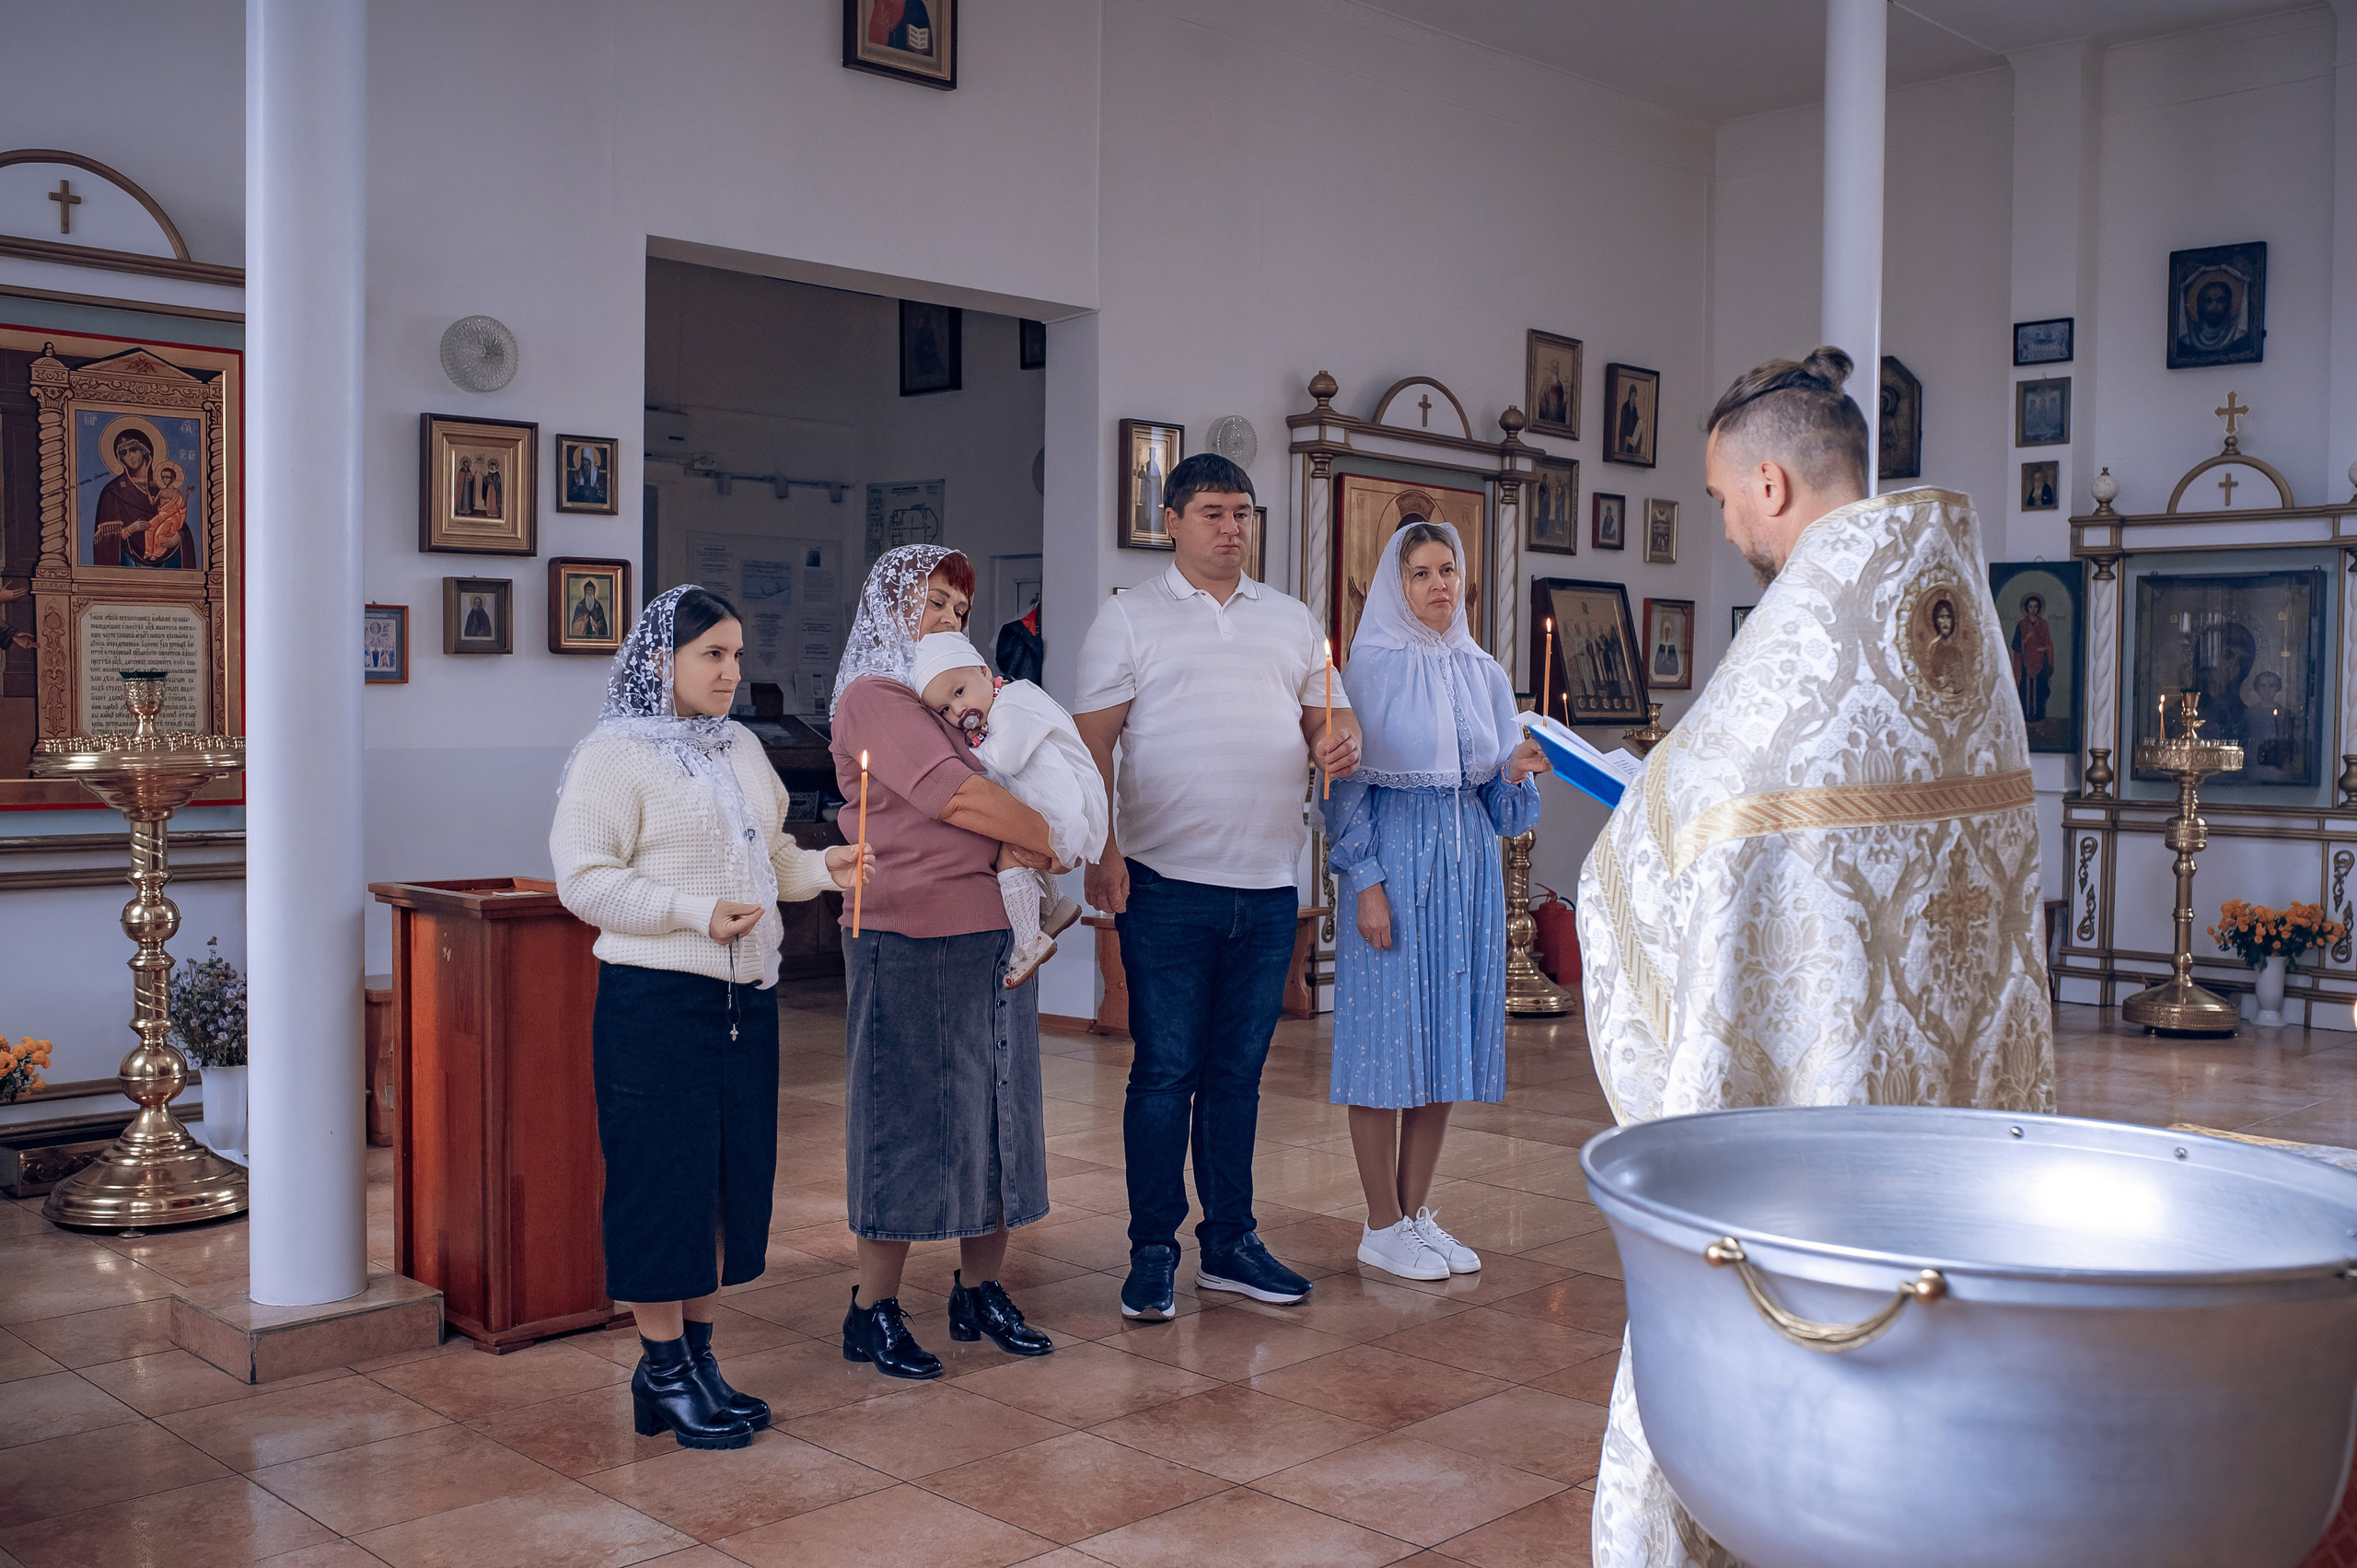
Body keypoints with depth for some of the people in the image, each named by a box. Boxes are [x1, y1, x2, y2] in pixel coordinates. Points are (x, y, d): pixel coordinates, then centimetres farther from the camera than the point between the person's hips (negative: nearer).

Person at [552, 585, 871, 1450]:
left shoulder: (742, 749, 15)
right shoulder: (615, 755, -8)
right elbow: (585, 881, -15)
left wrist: (822, 866, 3)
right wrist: (697, 913, -22)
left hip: (746, 996, 8)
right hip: (656, 1000, -7)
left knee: (731, 1176, 11)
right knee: (663, 1177, -1)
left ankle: (697, 1354, 24)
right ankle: (662, 1371, 11)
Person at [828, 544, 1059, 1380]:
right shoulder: (873, 697, -7)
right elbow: (957, 796, -17)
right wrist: (1047, 838, -8)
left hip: (993, 933, 8)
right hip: (913, 940, -8)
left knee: (993, 1108, 11)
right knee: (907, 1113, -1)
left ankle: (981, 1292, 23)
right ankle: (873, 1311, 10)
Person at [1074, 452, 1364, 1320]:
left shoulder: (1291, 620, 15)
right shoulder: (1130, 618, 2)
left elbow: (1330, 714, 17)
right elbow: (1093, 744, -3)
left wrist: (1341, 744, -7)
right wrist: (1102, 849, -14)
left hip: (1268, 885, 4)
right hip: (1167, 885, -4)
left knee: (1238, 1069, 11)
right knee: (1165, 1070, 0)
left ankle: (1230, 1242, 21)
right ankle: (1153, 1251, 11)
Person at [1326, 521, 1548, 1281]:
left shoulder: (1484, 672, 12)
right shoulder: (1372, 667, -3)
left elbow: (1498, 799, 13)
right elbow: (1346, 782, -6)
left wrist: (1516, 769, -9)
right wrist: (1366, 882, -14)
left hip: (1468, 864, 5)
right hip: (1395, 861, -5)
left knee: (1448, 1034, 7)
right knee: (1387, 1034, -3)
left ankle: (1416, 1212, 18)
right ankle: (1383, 1226, 7)